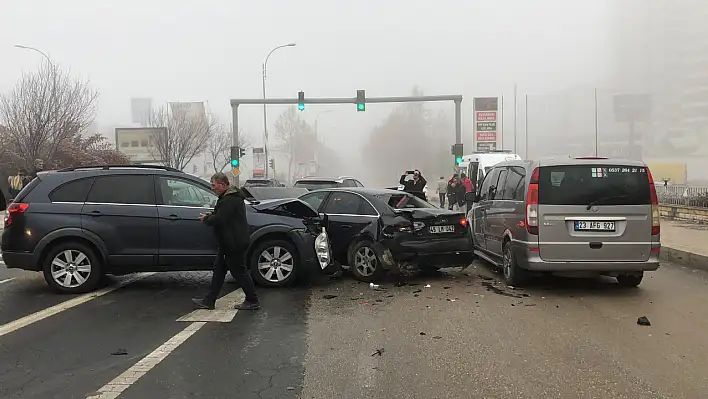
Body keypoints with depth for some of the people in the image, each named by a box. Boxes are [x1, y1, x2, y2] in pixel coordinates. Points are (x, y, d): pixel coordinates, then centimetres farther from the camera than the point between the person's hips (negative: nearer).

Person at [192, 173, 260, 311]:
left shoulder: (229, 200, -21)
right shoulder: (229, 197, 15)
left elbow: (219, 220, -27)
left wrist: (206, 219, -8)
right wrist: (211, 215, 7)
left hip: (234, 243, -11)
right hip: (228, 242, 11)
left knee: (239, 272, -2)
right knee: (219, 270, 14)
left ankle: (252, 301, 8)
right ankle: (209, 301, 20)